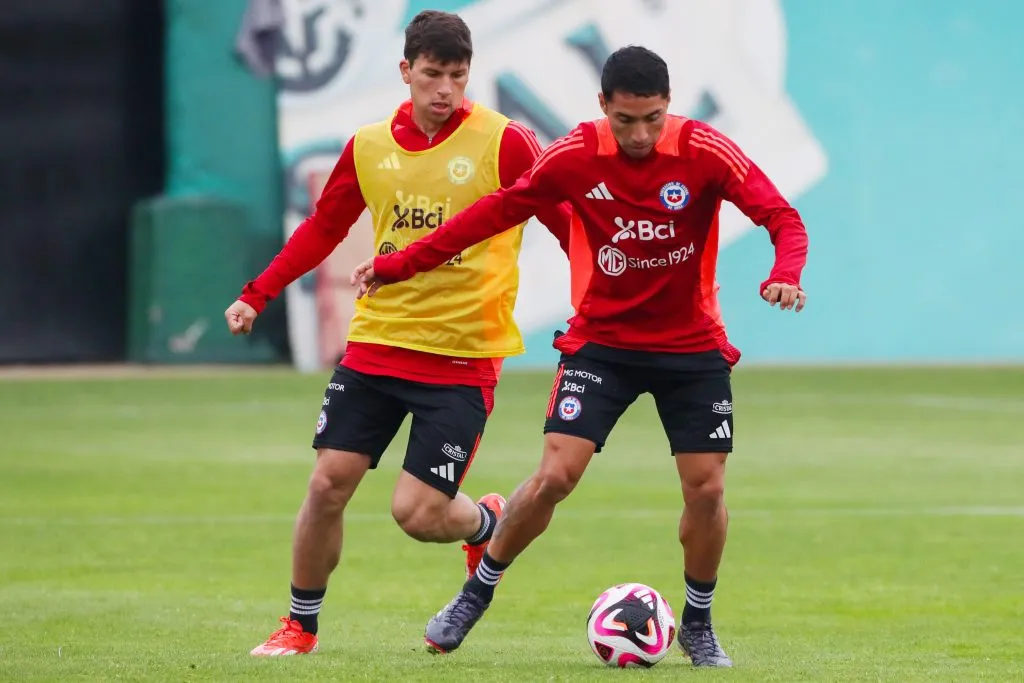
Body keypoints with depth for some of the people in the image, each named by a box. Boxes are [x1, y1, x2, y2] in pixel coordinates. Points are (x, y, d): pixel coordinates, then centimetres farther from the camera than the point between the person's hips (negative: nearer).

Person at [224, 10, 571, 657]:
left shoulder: (504, 143, -8)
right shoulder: (370, 147, 4)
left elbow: (570, 224, -5)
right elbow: (323, 228, 17)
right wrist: (257, 295, 13)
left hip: (463, 356, -4)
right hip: (376, 341, 4)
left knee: (418, 513, -9)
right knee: (328, 484, -2)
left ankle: (489, 523, 27)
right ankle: (301, 625, 18)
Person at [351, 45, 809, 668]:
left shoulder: (706, 152, -17)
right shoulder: (576, 156, -13)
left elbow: (783, 218, -21)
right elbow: (496, 212, -3)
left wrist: (786, 274, -43)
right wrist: (399, 265, -5)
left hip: (692, 347, 0)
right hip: (601, 341, 0)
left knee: (707, 488, -6)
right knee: (555, 476, -12)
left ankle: (698, 625, 17)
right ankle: (477, 593, 10)